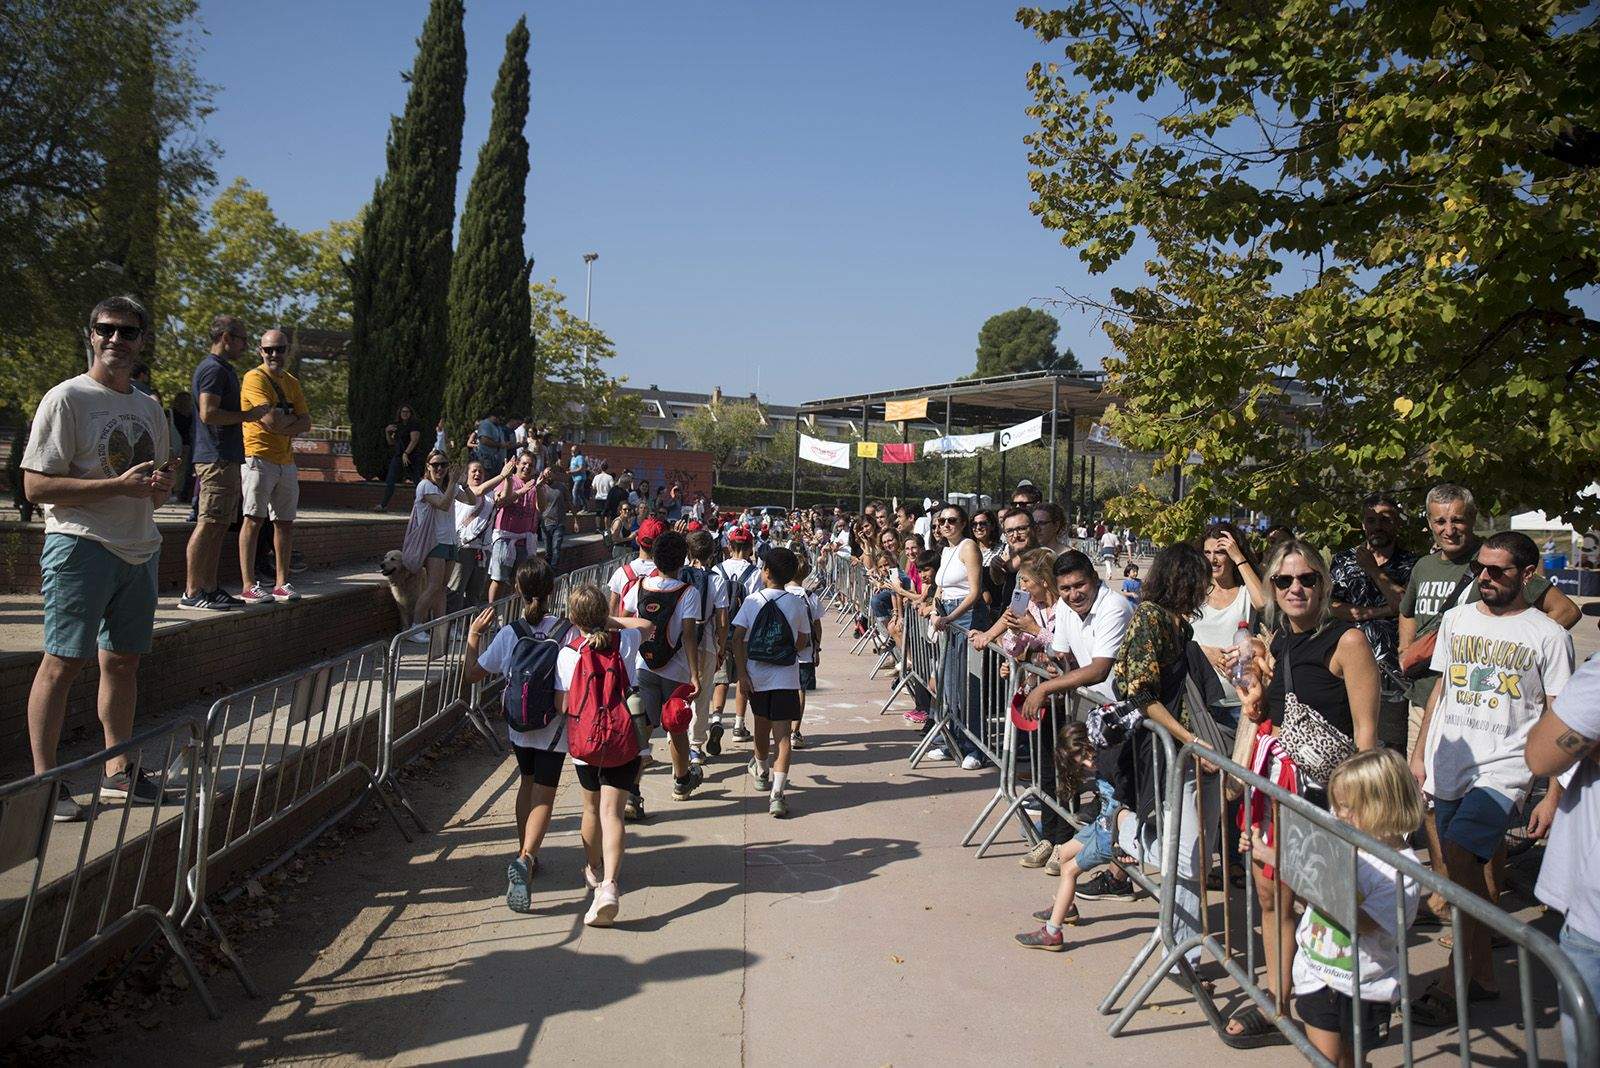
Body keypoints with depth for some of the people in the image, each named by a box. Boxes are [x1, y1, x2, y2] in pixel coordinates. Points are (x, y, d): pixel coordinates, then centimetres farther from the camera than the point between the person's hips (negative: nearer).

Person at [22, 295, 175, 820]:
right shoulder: (67, 398, -6)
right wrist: (120, 485, -20)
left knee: (124, 660, 11)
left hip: (139, 549, 7)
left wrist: (159, 487, 0)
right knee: (63, 661, -5)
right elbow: (36, 485, -12)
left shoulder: (150, 407, 16)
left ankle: (118, 773, 20)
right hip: (81, 546, -7)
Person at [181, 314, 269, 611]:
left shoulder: (224, 369, 22)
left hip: (226, 458, 11)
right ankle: (192, 592, -8)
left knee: (219, 525, 11)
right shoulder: (213, 369, -11)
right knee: (208, 524, -10)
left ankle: (210, 588, 16)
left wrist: (249, 414, 17)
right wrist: (247, 415, -12)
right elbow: (208, 413, -21)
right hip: (216, 459, -11)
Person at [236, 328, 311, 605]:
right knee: (254, 519, -8)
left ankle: (282, 583, 15)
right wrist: (293, 417, 0)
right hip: (259, 457, -7)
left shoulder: (292, 382, 17)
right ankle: (249, 586, -7)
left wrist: (282, 423, -9)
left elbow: (306, 423, 8)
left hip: (286, 461, 7)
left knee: (285, 522, 8)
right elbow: (271, 419, -18)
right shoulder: (254, 378, -6)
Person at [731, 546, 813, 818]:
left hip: (756, 675, 1)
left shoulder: (752, 600, -4)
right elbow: (803, 641, 8)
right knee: (782, 733, -4)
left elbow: (738, 638, -10)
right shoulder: (796, 604, -1)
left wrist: (742, 673, -8)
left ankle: (762, 772, 46)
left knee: (762, 725, 22)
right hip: (786, 677, -1)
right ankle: (777, 793, -18)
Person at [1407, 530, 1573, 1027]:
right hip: (1447, 767, 5)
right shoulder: (1456, 619, 10)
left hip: (1502, 770, -5)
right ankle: (1482, 976, 24)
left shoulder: (1548, 635, -3)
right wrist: (1419, 755, 15)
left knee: (1460, 858, -19)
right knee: (1469, 877, 9)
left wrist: (1553, 794, -6)